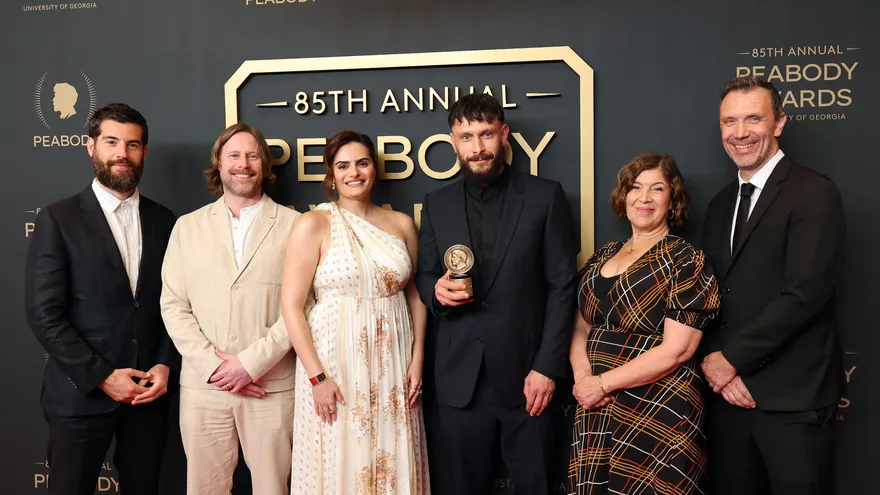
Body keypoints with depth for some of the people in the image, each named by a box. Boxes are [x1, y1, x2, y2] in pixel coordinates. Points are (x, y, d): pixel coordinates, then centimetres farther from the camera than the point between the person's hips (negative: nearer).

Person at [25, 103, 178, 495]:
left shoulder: (165, 222, 7)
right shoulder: (57, 220, -4)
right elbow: (44, 315, -9)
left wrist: (165, 366, -5)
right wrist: (102, 377, -13)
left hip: (148, 393, 3)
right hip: (81, 394, -3)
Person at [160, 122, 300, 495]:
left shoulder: (294, 225, 1)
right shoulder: (187, 227, 9)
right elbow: (173, 304, 4)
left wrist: (252, 361, -11)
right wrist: (213, 365, -7)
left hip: (272, 385, -2)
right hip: (202, 386, 2)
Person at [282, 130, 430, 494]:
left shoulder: (402, 224, 6)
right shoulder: (314, 225, -6)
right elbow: (292, 306, -9)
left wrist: (417, 360, 4)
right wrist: (317, 377, -13)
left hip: (393, 364, 3)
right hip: (335, 362, -3)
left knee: (395, 465, 11)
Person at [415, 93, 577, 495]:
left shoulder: (545, 197, -1)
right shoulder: (437, 205, 7)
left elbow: (561, 287, -3)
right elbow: (424, 276, 13)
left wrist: (547, 367, -8)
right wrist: (437, 290, -11)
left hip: (525, 372, -2)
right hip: (459, 378, 2)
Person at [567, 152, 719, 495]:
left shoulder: (686, 260, -7)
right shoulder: (603, 256, 10)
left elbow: (677, 349, -15)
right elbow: (581, 329, 12)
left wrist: (603, 383, -14)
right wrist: (582, 377, -8)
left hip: (659, 414, -5)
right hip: (594, 411, 5)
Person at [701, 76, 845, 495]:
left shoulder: (814, 194, -10)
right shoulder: (721, 204, 12)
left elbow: (805, 293, -19)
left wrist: (732, 358, -14)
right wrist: (714, 360, -6)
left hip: (793, 395, -6)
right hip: (728, 389, 6)